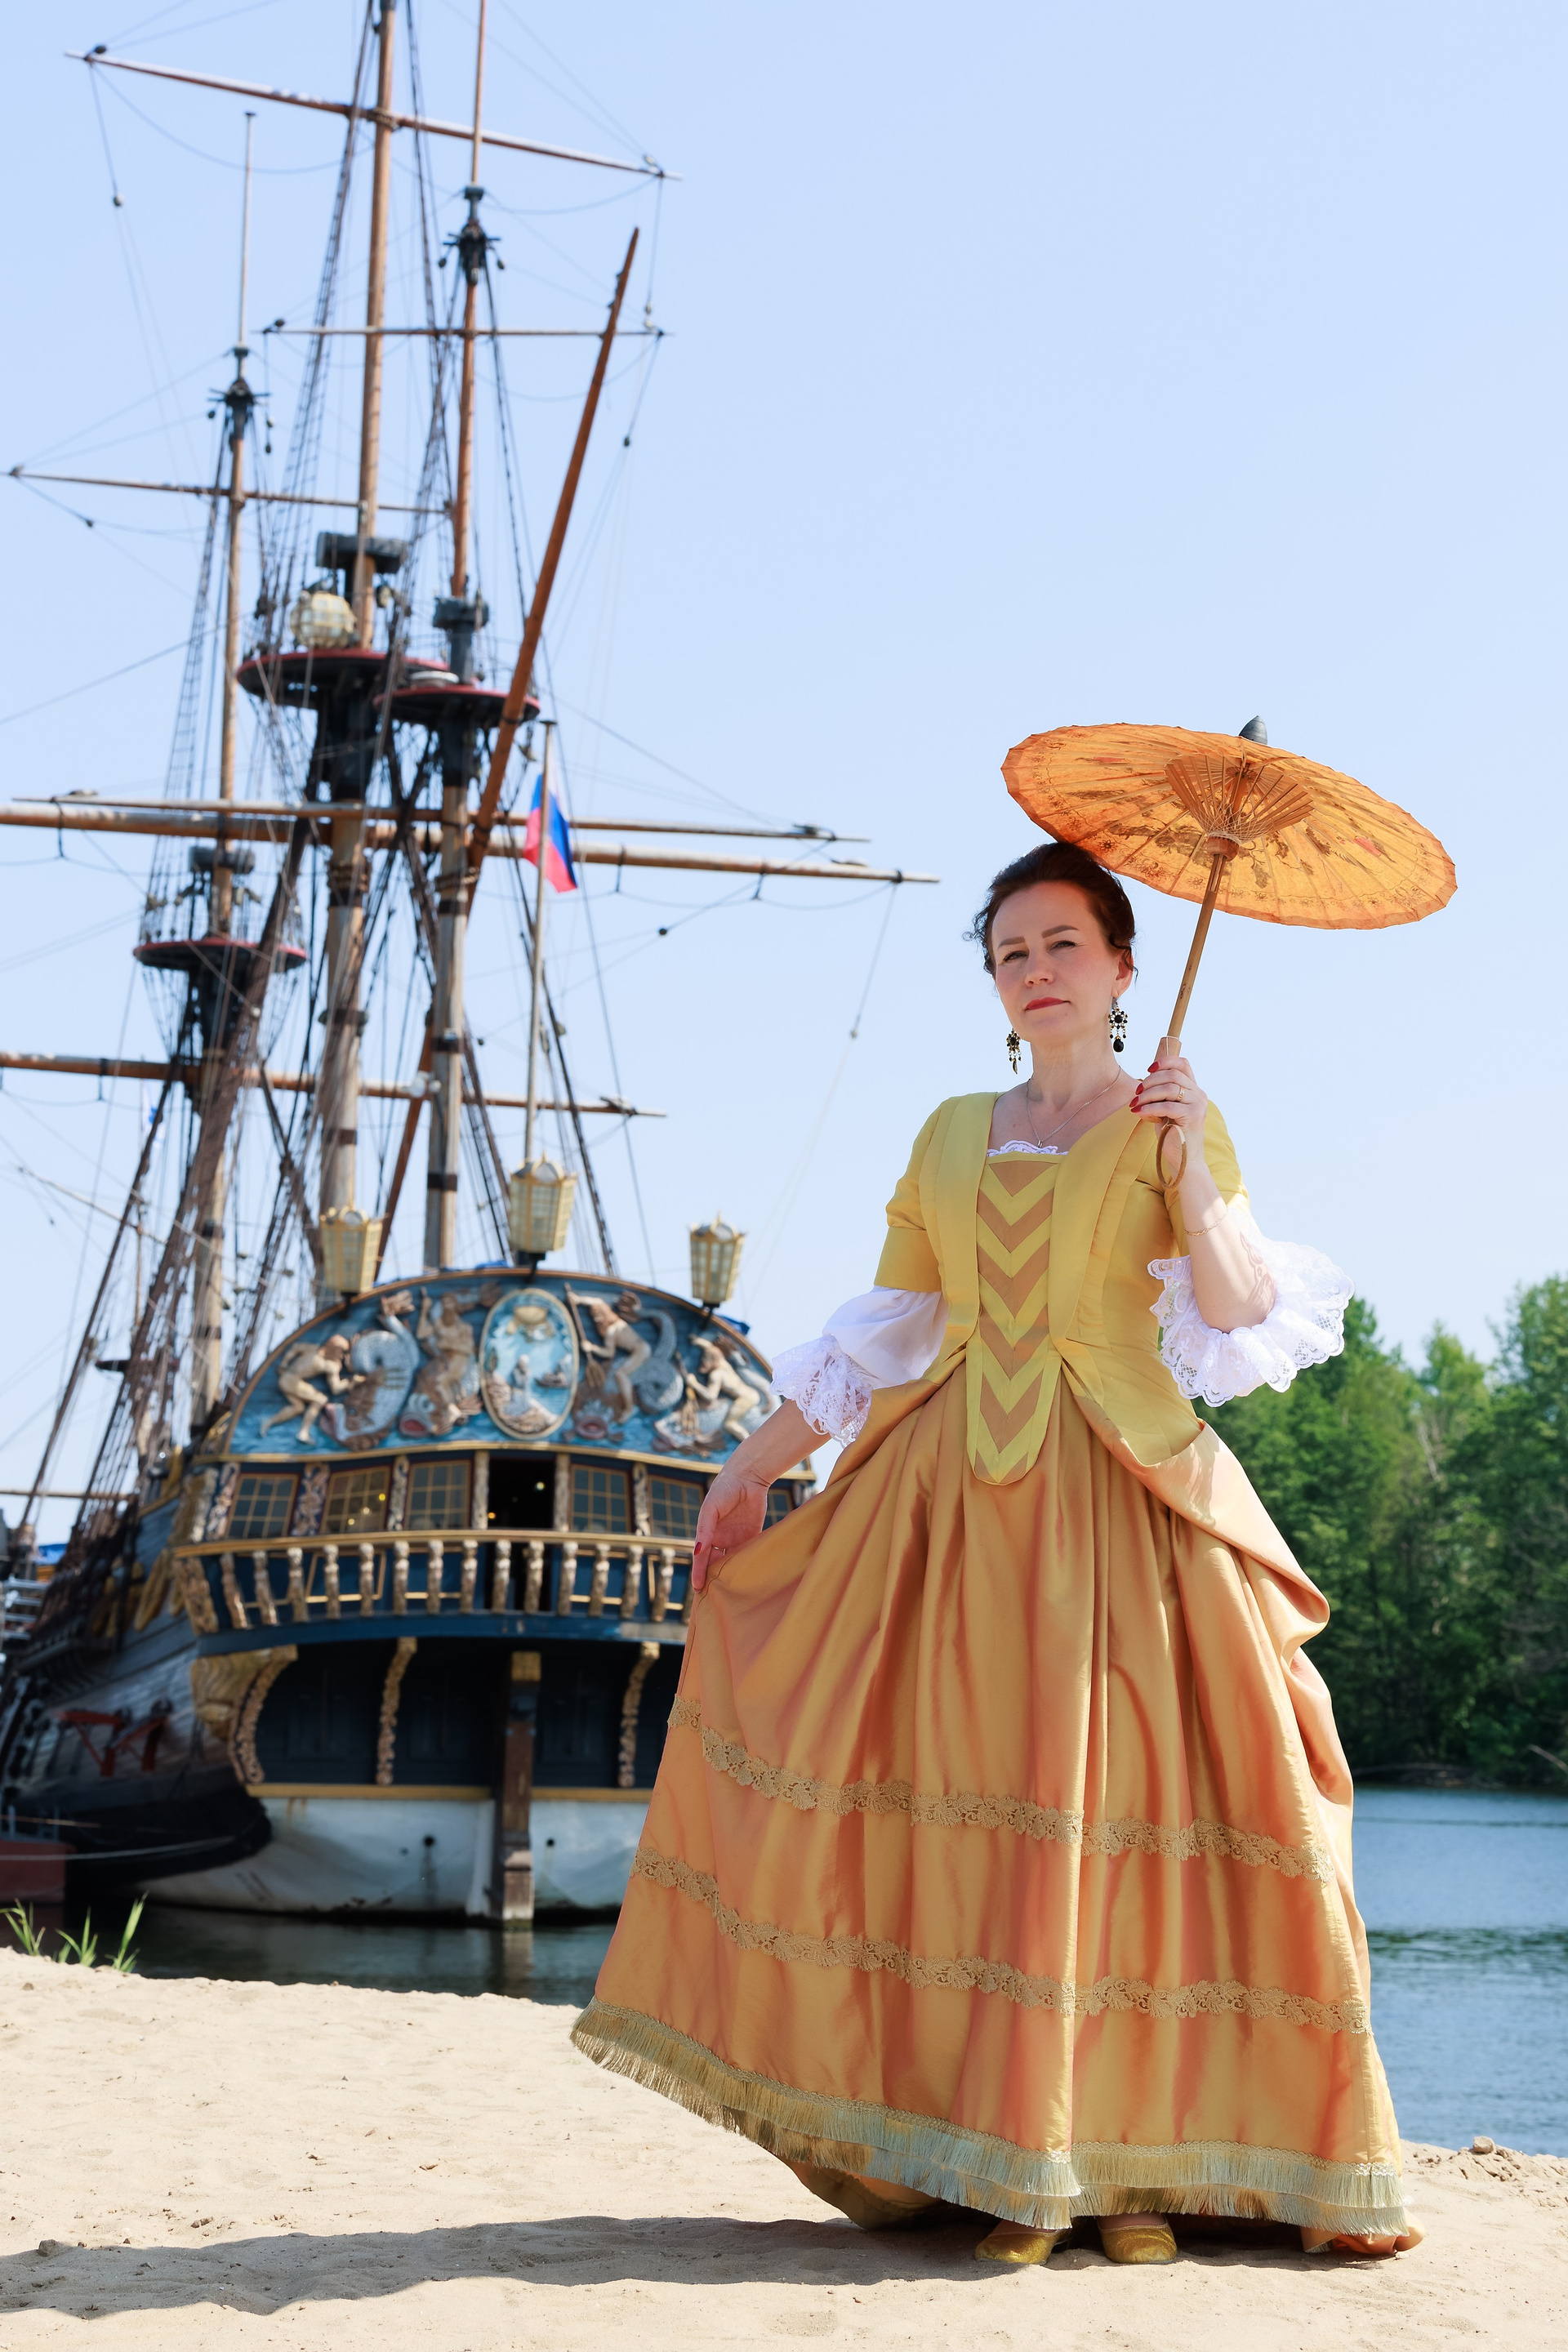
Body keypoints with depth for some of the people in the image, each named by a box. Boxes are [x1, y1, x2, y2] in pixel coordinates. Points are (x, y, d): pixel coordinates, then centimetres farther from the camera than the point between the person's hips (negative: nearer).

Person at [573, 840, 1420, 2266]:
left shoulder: (1173, 1124, 7)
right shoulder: (952, 1135, 17)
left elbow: (1241, 1316, -8)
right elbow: (877, 1338, 18)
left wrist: (1188, 1166, -18)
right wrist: (756, 1465, 15)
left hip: (1121, 1503, -3)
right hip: (950, 1496, 3)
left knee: (1128, 1806, -9)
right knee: (963, 1801, -5)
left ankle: (1140, 2161, 0)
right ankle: (1002, 2166, 0)